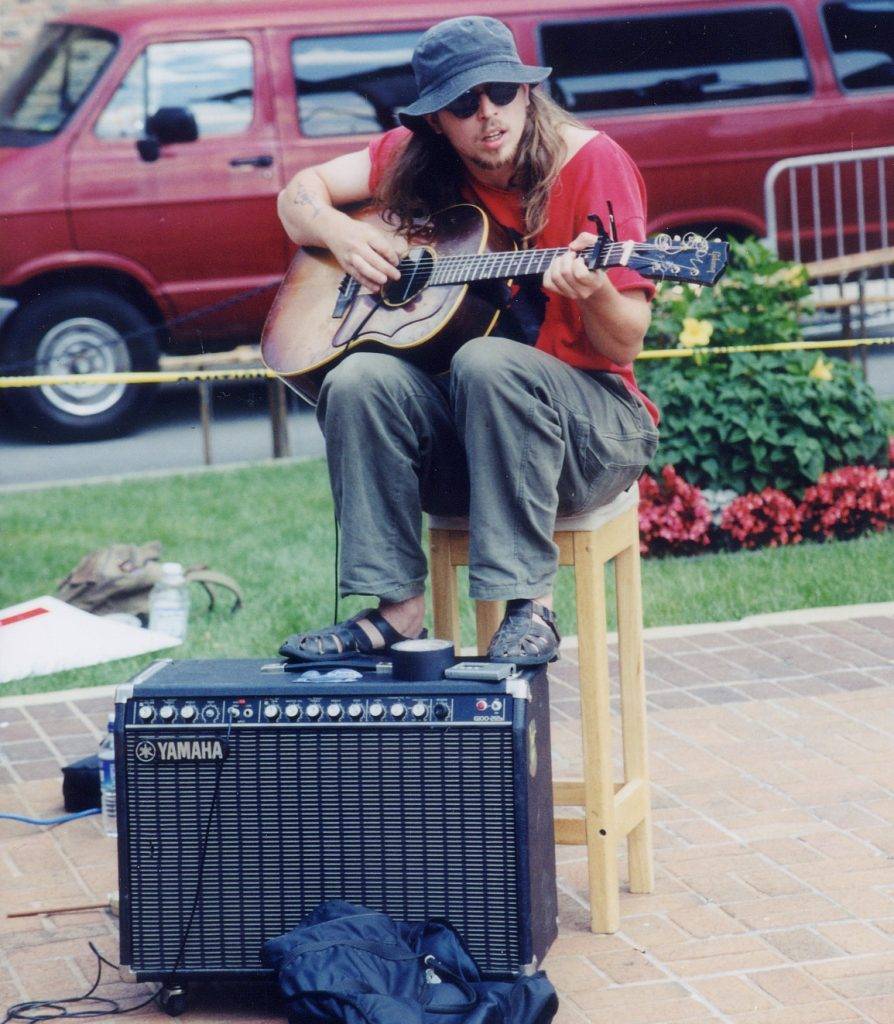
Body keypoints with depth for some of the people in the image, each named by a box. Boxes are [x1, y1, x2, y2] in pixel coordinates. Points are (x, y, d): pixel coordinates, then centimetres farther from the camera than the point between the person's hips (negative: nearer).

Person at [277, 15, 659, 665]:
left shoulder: (590, 161, -9)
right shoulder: (417, 159, 4)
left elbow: (625, 347, -12)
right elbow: (301, 194, 13)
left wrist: (594, 292, -35)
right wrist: (343, 234, -8)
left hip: (587, 429, -4)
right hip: (452, 440, 4)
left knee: (487, 363, -35)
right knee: (360, 379, -26)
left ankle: (531, 606, -32)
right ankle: (397, 609, -22)